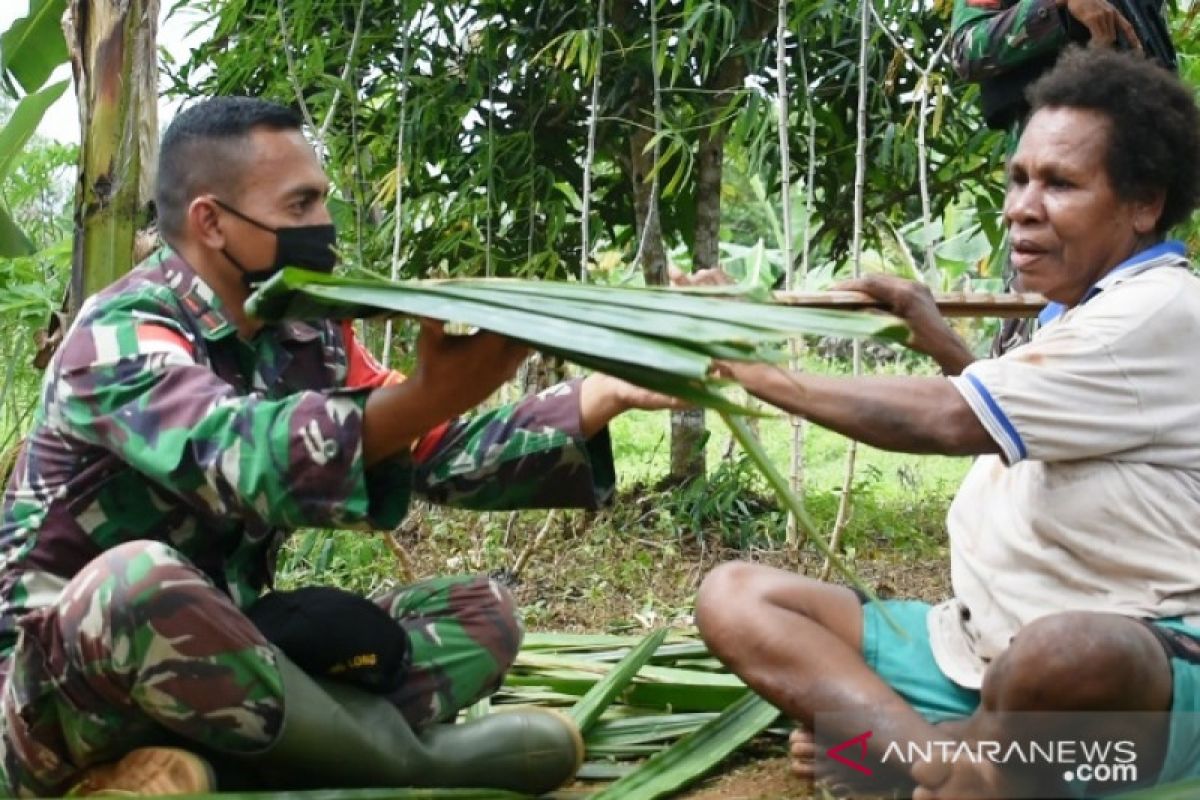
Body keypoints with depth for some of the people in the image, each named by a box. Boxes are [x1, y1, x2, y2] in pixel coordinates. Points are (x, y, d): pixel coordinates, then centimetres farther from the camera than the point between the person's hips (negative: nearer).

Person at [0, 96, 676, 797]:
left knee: (481, 612, 0)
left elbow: (439, 450, 4)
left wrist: (597, 397, -9)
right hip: (60, 695, -7)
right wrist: (430, 395, -49)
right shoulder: (122, 336, -19)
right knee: (138, 582, -40)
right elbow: (244, 456, -37)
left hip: (215, 662, 7)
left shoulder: (307, 340, 4)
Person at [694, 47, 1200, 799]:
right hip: (979, 649, 9)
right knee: (733, 595, -3)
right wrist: (937, 339, 24)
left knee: (1064, 651, -45)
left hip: (1140, 670, -9)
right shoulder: (1093, 315, 15)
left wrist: (761, 373, -11)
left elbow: (948, 422, -22)